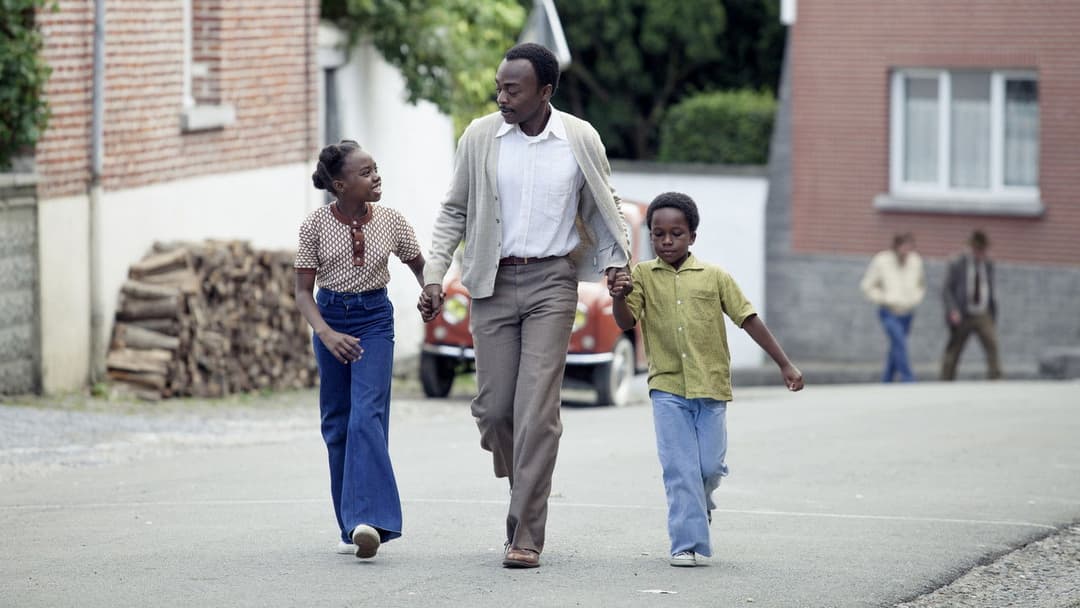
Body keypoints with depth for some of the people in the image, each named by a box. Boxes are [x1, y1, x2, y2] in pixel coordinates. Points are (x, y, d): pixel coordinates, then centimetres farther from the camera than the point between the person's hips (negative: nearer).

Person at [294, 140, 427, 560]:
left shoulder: (391, 222, -5)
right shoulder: (316, 225, -8)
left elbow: (419, 265, 10)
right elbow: (303, 291, -4)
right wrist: (325, 333, -21)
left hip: (374, 319, -1)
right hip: (330, 317, 1)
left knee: (367, 415, -17)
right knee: (337, 423, 4)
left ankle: (368, 520, -27)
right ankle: (351, 526, 12)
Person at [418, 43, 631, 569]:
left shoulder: (580, 140, -2)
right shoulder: (479, 138, 0)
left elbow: (602, 209, 12)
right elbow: (454, 211, 8)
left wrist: (616, 263, -3)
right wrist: (434, 275, -2)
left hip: (551, 282, -2)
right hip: (493, 283, 2)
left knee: (537, 408, -10)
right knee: (493, 406, 1)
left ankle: (525, 536, -8)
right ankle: (524, 481, 33)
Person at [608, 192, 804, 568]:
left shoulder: (714, 277, 3)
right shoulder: (642, 275, 3)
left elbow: (749, 320, 5)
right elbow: (626, 322, -7)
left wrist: (785, 365, 4)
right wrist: (618, 296, -30)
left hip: (711, 386, 1)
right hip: (668, 388, -1)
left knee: (710, 467, 2)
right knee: (679, 469, -6)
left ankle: (701, 504, 35)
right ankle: (687, 543, -3)